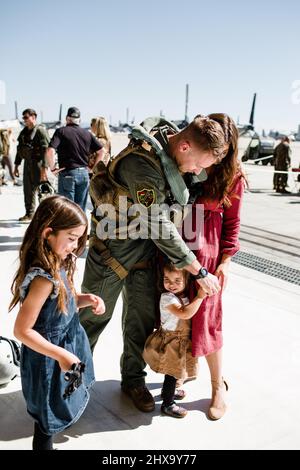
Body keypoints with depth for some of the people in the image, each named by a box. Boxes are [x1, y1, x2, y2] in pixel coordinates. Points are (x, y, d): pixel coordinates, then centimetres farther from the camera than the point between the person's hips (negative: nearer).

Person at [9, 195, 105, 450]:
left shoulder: (58, 265, -5)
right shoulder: (44, 278, -31)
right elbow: (22, 330, -28)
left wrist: (85, 299, -8)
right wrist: (60, 355, -28)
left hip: (66, 344, 8)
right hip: (49, 359, -8)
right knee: (49, 418, 13)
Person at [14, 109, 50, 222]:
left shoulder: (40, 130, -10)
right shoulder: (24, 132, 15)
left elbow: (46, 150, -18)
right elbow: (19, 149, 21)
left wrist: (44, 168, -23)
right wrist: (16, 165, 18)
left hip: (37, 163, -8)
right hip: (27, 163, 8)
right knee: (27, 190, 12)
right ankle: (30, 214, 23)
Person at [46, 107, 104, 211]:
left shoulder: (61, 131, -6)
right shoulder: (87, 133, 7)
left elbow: (50, 151, -19)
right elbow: (101, 151, 10)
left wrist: (52, 167, -7)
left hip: (67, 174, -4)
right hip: (84, 173, 4)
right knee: (81, 208, 12)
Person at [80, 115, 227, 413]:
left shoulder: (173, 139, -9)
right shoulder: (141, 164, -34)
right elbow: (161, 229, -30)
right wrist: (200, 273, -24)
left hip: (145, 247, 7)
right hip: (113, 246, -6)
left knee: (142, 316, 12)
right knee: (94, 315, 10)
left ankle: (133, 378, 31)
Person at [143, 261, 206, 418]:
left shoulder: (186, 295, 0)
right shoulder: (167, 298, -26)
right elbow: (184, 313, -38)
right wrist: (200, 297, -35)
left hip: (183, 340, 8)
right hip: (170, 341, -8)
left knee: (173, 371, 25)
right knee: (172, 372, 2)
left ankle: (168, 391, 46)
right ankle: (167, 404, 18)